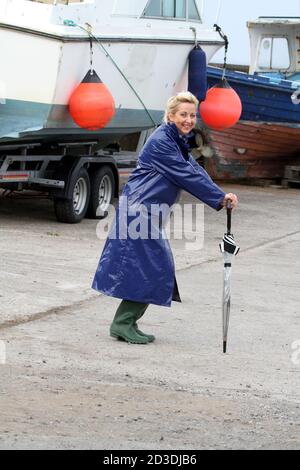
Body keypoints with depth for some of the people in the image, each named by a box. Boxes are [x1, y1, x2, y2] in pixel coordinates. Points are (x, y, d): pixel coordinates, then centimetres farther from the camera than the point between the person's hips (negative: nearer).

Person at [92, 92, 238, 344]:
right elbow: (186, 175, -20)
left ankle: (126, 323, 14)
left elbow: (195, 170, 6)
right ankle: (123, 324, -4)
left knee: (157, 266, 10)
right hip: (139, 208, -10)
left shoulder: (178, 141, 15)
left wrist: (220, 197, -9)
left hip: (150, 212, 10)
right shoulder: (161, 141, -16)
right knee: (146, 266, -10)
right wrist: (219, 197, -18)